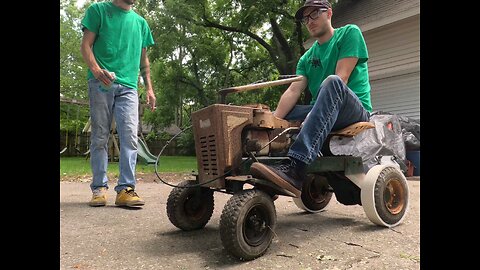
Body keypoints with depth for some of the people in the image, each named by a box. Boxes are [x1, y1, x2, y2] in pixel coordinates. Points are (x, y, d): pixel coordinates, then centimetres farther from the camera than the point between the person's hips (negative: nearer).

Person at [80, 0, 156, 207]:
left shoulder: (140, 22, 22)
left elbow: (143, 59, 22)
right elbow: (86, 45, 3)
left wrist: (149, 87, 11)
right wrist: (96, 70, -17)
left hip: (128, 86, 3)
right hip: (101, 83, -2)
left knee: (130, 136, -9)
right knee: (99, 137, 0)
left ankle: (126, 189, -7)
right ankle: (99, 188, 7)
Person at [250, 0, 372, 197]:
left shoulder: (349, 33, 3)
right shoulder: (307, 58, 19)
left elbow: (340, 80, -11)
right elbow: (294, 90, 3)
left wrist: (312, 116, -21)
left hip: (356, 109, -6)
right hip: (324, 113, 6)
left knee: (332, 82, -36)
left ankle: (296, 166, -49)